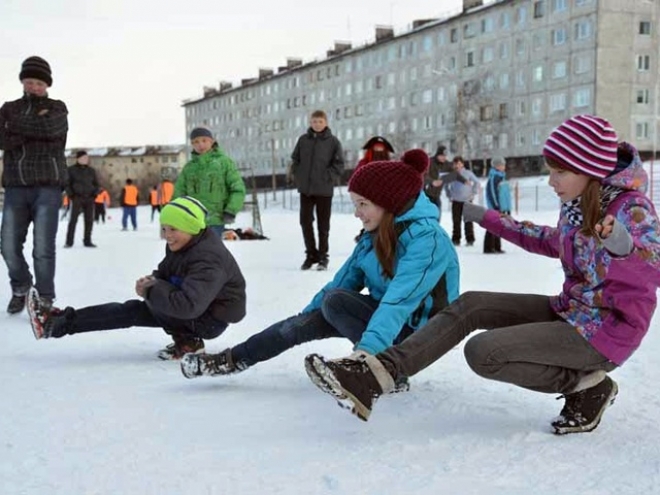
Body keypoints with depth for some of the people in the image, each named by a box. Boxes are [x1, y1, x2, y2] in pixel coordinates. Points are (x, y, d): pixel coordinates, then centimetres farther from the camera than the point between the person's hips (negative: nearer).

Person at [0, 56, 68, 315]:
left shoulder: (57, 108, 9)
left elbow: (50, 128, -14)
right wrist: (34, 132, -11)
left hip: (47, 186, -2)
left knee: (43, 248, -9)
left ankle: (45, 298, 6)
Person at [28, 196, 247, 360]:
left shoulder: (208, 259, -32)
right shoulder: (181, 245, -1)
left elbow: (188, 304, -42)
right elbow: (165, 272, 14)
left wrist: (150, 291, -28)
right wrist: (152, 281, -12)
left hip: (211, 318, -9)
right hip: (192, 304, 9)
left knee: (154, 298, -22)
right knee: (132, 309, 1)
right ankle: (60, 322, 0)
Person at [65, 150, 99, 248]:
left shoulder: (91, 171, 14)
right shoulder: (71, 170, 3)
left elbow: (96, 184, 20)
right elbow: (67, 184, 4)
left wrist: (95, 194, 4)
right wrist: (71, 194, -7)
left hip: (89, 198, 4)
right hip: (77, 198, -4)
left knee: (89, 220, 2)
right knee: (73, 219, -8)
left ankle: (87, 241, 10)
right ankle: (69, 242, -6)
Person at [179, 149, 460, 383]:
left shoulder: (426, 238, -24)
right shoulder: (376, 235, 2)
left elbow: (399, 301, -36)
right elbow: (346, 278, 6)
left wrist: (366, 350, -46)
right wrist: (305, 317, 5)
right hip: (389, 316, 8)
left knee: (334, 301, -21)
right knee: (309, 320, -8)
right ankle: (233, 359, 2)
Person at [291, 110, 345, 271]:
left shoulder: (333, 141, -3)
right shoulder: (303, 140, 6)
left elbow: (339, 165, -3)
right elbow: (295, 159, 14)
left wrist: (327, 178, -11)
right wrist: (298, 175, 3)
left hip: (324, 190, -3)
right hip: (305, 188, 3)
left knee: (323, 225, 5)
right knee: (305, 222, 6)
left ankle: (323, 257, 14)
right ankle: (311, 254, 19)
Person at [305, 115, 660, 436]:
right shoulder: (576, 202, 5)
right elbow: (553, 243, 25)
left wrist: (623, 249, -55)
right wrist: (491, 220, 23)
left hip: (604, 331, -9)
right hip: (570, 311, 9)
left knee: (483, 352, -20)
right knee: (470, 305, -1)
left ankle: (587, 386, -4)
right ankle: (376, 375, -12)